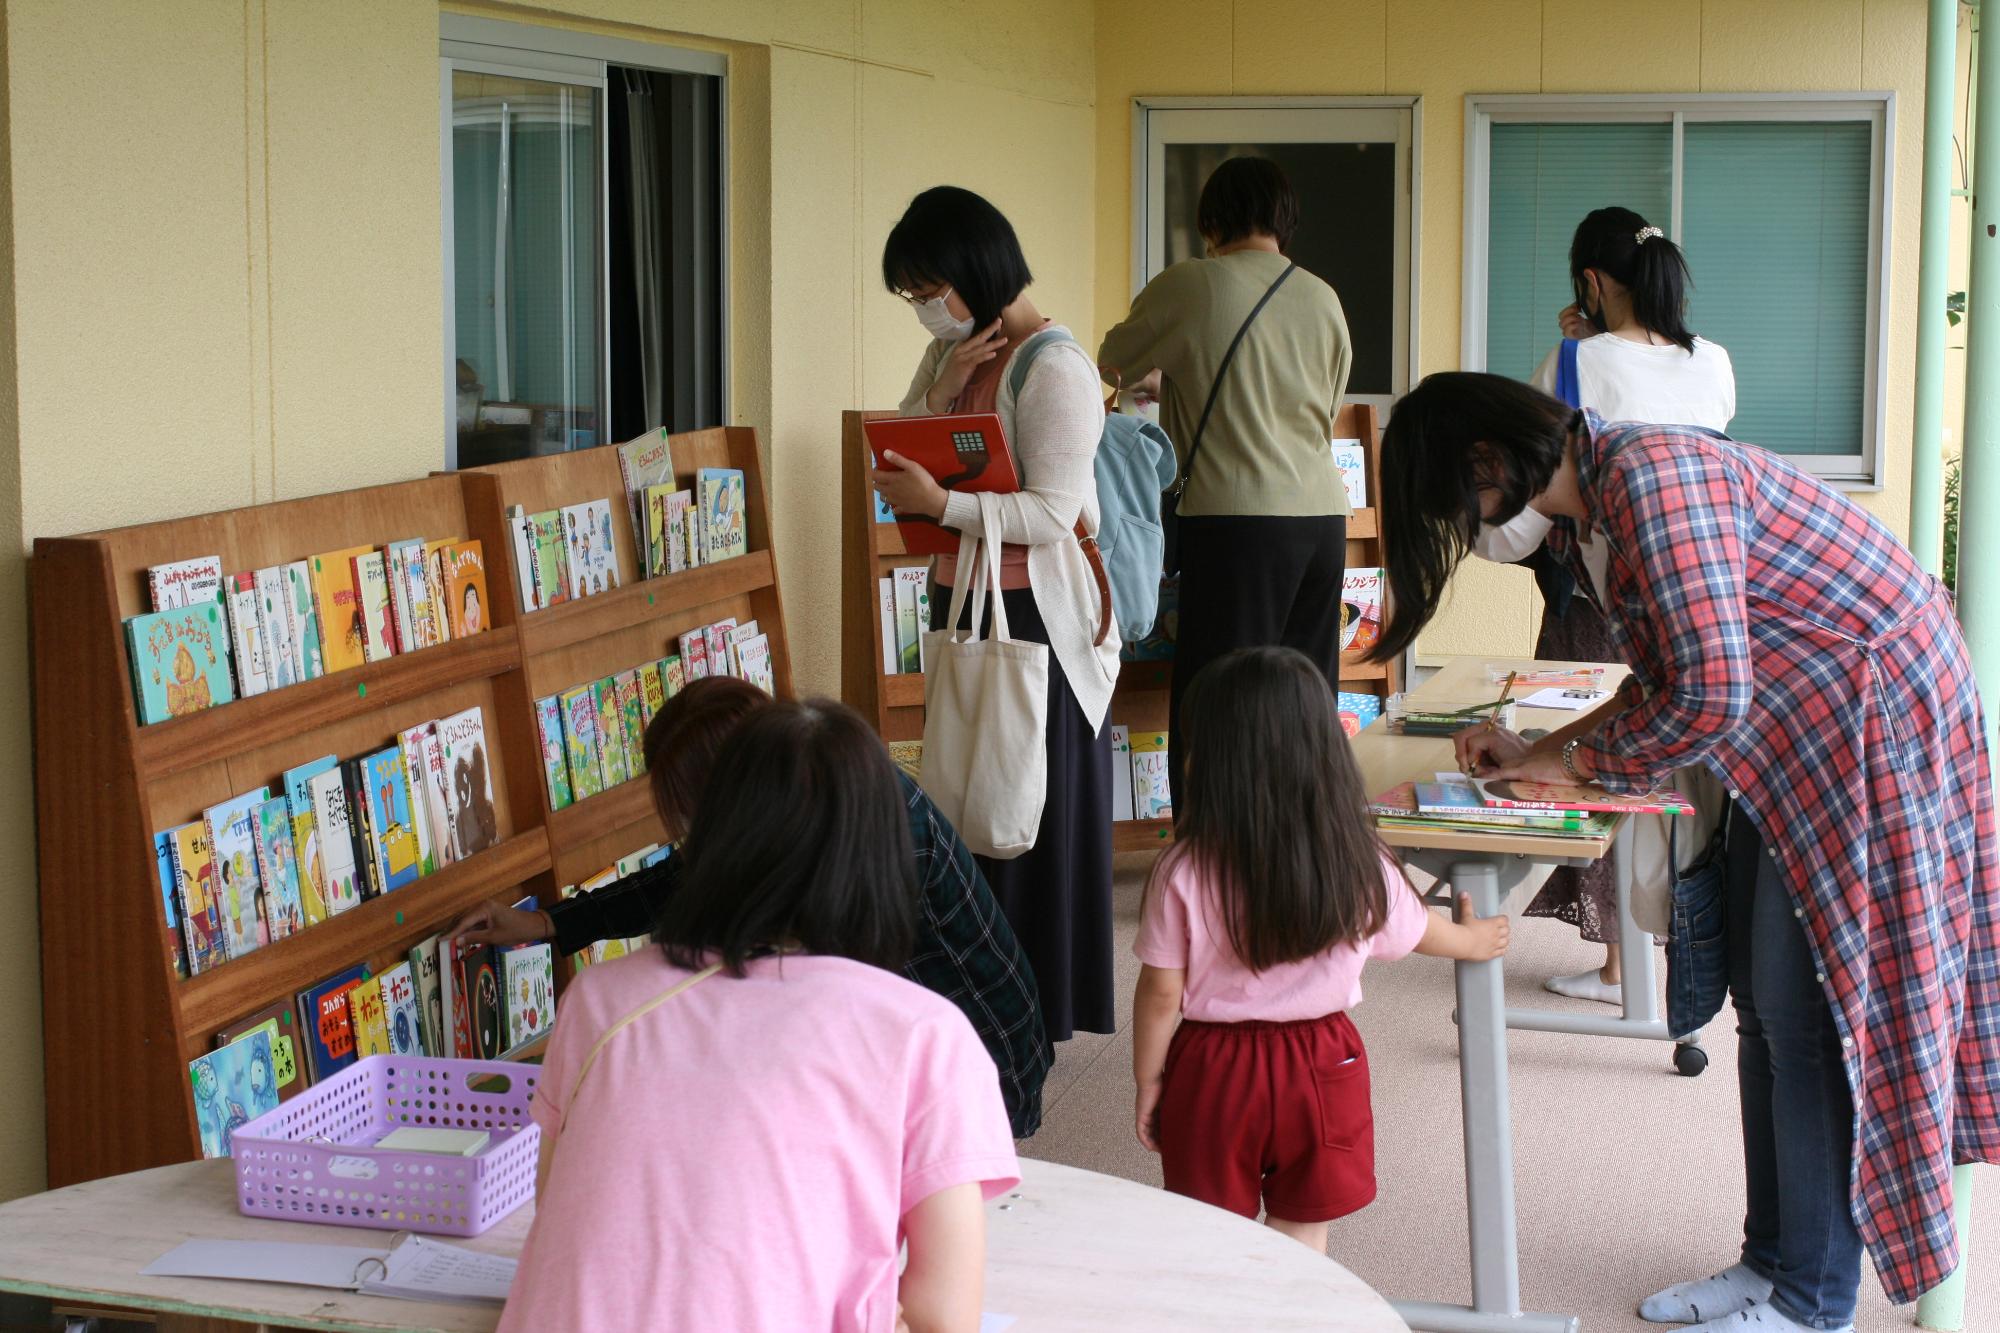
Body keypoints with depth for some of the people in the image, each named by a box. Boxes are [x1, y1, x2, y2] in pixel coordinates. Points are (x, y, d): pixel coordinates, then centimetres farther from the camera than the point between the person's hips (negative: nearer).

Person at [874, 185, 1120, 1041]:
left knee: (1033, 808, -1)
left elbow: (1052, 513, -22)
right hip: (962, 603, 9)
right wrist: (941, 391, -9)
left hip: (1035, 616, -9)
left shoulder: (1054, 370, -16)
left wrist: (940, 504, -30)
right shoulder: (950, 353, 11)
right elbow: (899, 461, 5)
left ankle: (1042, 1000, 10)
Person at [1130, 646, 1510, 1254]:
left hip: (1214, 1069, -2)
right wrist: (1475, 939, 30)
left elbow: (1161, 996, -12)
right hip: (1320, 1065, 2)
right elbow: (1416, 930, 9)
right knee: (1301, 1238, 16)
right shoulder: (1360, 865, -11)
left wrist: (1147, 1083, 4)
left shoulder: (1182, 874, -19)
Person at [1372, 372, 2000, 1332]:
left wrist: (1571, 763, -12)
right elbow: (1672, 677, 15)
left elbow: (1707, 698, -27)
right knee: (1765, 1006, 12)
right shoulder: (1583, 514, 7)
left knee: (1808, 1013, -5)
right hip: (1791, 742, 10)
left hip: (1877, 722, -10)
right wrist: (1536, 752, 5)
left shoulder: (1649, 474, -25)